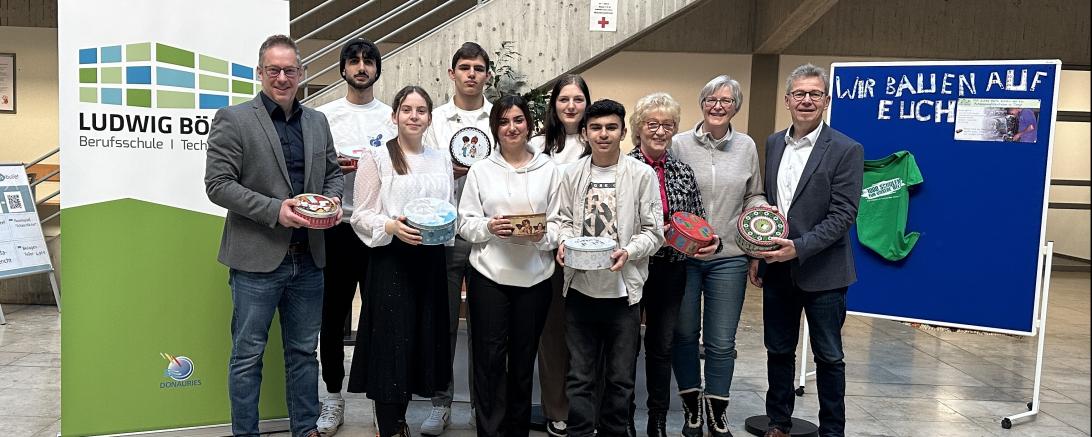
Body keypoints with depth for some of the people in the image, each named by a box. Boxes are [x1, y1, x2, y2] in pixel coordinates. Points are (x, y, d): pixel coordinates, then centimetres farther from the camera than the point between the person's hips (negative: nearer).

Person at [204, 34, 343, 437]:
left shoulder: (317, 121, 11)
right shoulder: (233, 120, -5)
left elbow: (333, 172, 18)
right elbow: (218, 184, -10)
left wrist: (332, 199, -4)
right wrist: (274, 210, -20)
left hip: (308, 257, 5)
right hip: (257, 258, -5)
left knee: (303, 351, 15)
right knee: (248, 355, 6)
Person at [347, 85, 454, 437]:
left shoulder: (442, 160, 12)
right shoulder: (377, 158, -2)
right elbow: (361, 216, -4)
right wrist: (392, 227, -21)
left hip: (430, 260, 5)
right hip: (391, 260, -4)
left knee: (422, 338, 9)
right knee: (391, 340, -3)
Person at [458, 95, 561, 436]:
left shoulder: (549, 169, 5)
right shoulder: (480, 169, 6)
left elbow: (559, 224, 4)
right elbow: (465, 222, 3)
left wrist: (542, 234, -16)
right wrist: (488, 227, -15)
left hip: (534, 277, 1)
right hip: (489, 274, 0)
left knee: (523, 359, 11)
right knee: (489, 359, 0)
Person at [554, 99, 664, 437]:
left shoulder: (642, 174, -4)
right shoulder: (572, 174, 4)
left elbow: (653, 231, -3)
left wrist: (629, 251, -19)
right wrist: (564, 241, -8)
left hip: (623, 288, -1)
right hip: (580, 287, 2)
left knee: (620, 377, 11)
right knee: (579, 375, 10)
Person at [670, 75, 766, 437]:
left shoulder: (747, 146, 5)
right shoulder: (679, 143, -2)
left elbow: (754, 196, 13)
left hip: (728, 257, 1)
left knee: (722, 342, 7)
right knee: (684, 333, 11)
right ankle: (691, 405, 30)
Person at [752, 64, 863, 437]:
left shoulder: (846, 150, -8)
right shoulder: (772, 144, 7)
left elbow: (843, 215, -14)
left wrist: (799, 248, -22)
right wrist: (756, 256, 8)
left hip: (822, 273, -4)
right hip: (776, 269, 5)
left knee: (828, 357, 9)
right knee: (778, 350, 15)